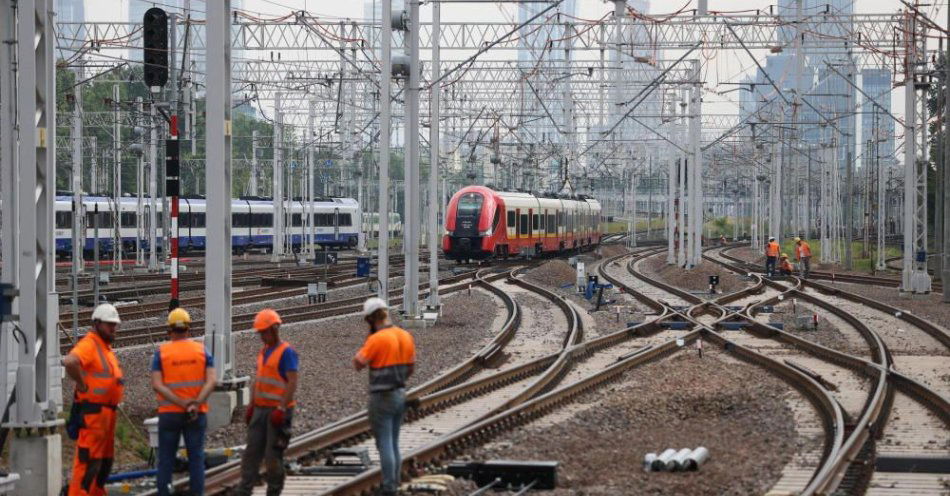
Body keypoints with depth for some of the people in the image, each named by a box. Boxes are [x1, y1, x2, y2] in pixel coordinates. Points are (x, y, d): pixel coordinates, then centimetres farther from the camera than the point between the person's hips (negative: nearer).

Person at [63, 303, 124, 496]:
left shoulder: (105, 347, 18)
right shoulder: (88, 344, -14)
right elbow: (69, 362, -33)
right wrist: (82, 384, -22)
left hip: (107, 412, 10)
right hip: (92, 411, -10)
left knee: (105, 460, 16)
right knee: (89, 459, -12)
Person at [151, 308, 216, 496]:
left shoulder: (161, 353, -1)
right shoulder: (202, 350, 3)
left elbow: (157, 385, -12)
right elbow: (211, 382, -9)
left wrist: (181, 403, -17)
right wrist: (196, 404, -18)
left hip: (169, 413, -1)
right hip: (197, 414, 1)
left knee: (166, 458, 5)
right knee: (196, 457, 4)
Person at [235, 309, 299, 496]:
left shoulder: (286, 352, -11)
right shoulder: (264, 351, 15)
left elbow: (292, 383, -17)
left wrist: (281, 409, -21)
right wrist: (251, 405, 15)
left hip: (277, 411, -8)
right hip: (261, 409, 8)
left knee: (273, 454, -3)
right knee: (252, 451, 4)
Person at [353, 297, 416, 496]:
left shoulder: (376, 339, -19)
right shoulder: (405, 336, 6)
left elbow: (357, 364, -16)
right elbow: (411, 368, 14)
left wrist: (368, 338, -8)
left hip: (382, 398, -8)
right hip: (400, 396, 8)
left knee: (384, 445, -4)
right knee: (393, 444, 15)